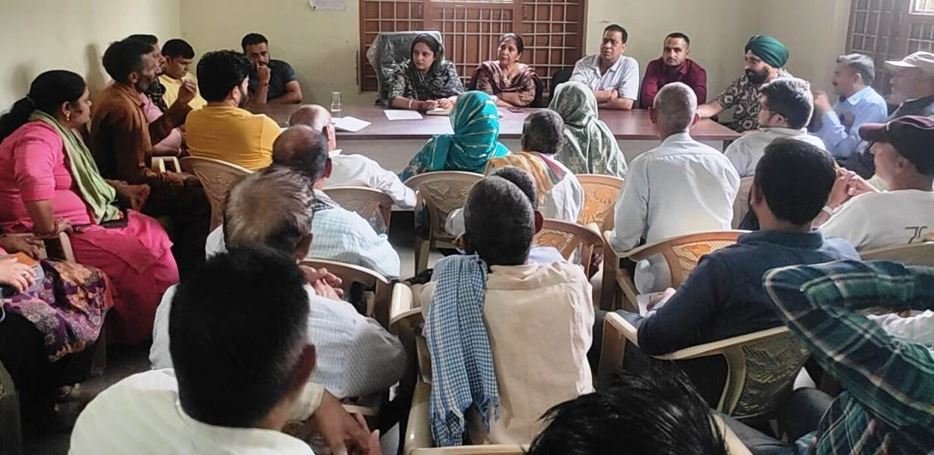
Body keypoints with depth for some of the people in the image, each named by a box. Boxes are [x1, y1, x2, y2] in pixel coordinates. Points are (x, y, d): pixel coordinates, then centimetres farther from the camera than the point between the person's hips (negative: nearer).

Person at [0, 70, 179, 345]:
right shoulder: (39, 137, -21)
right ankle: (146, 332, 4)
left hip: (81, 219, 11)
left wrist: (120, 187, 18)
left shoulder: (58, 132, 14)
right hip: (61, 234, -11)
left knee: (153, 234, 9)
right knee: (143, 259, -15)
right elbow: (34, 181, -43)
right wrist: (48, 229, -33)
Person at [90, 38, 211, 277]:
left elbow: (148, 135, 13)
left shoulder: (117, 95, 6)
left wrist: (179, 105, 6)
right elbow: (135, 174, -25)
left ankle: (182, 260, 25)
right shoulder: (123, 109, -26)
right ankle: (188, 273, 0)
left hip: (120, 179, 11)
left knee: (193, 186, 20)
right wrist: (179, 180, -13)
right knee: (203, 198, -11)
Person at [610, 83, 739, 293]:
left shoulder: (645, 165, -14)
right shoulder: (721, 162, -1)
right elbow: (725, 224, 13)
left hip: (663, 283, -4)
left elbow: (624, 240, -10)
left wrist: (612, 239, 14)